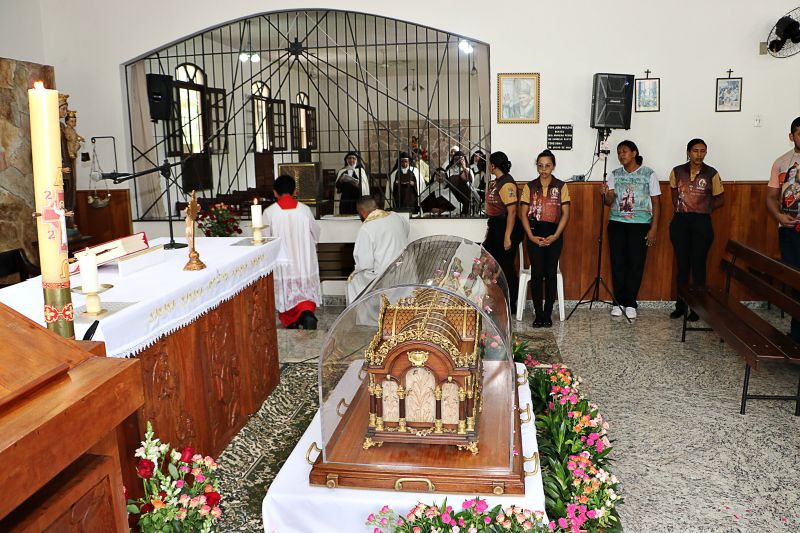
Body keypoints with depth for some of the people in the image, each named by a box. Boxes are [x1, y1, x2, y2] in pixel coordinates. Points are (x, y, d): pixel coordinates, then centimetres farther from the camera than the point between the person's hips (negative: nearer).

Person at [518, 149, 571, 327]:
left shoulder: (561, 186, 4)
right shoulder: (530, 186, 6)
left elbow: (565, 214, 1)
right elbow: (523, 214, 3)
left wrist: (555, 236, -9)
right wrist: (531, 236, -7)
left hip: (554, 234, 0)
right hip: (535, 233, 0)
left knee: (551, 273, 0)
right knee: (537, 273, -3)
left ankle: (548, 314, 9)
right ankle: (538, 314, 5)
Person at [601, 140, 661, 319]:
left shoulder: (649, 174, -1)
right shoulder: (615, 174, 7)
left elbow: (655, 203, -1)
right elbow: (609, 202, -2)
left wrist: (653, 229, -7)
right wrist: (606, 195, -25)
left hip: (640, 224, -2)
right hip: (617, 224, 2)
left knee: (636, 264, 0)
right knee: (618, 263, 2)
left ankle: (630, 303, 10)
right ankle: (618, 302, 13)